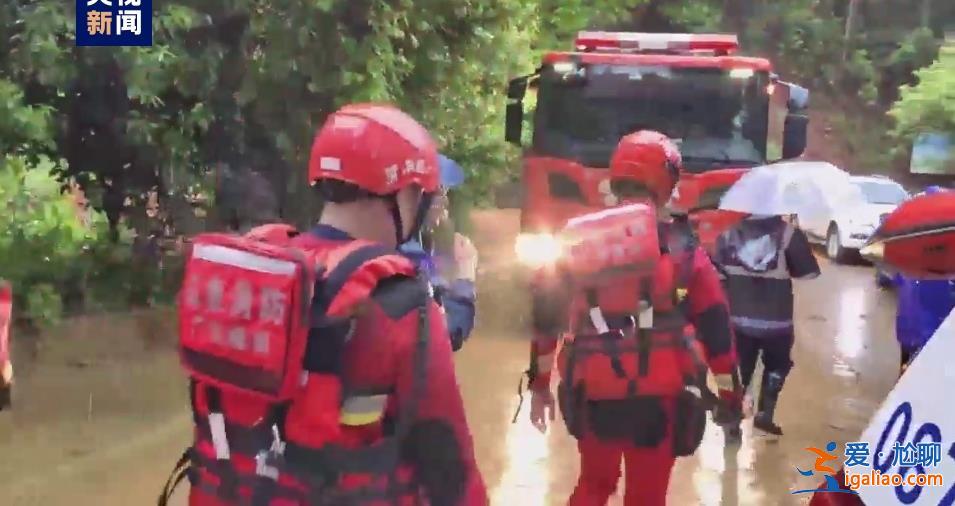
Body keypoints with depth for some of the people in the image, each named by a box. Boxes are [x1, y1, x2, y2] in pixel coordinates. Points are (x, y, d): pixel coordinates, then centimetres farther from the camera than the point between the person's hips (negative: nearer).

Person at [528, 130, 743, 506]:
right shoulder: (684, 254, -5)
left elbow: (547, 318, 4)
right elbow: (716, 330, -4)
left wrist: (540, 383, 14)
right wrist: (729, 395, 7)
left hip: (593, 399, 2)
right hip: (657, 402, -2)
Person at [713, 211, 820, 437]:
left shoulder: (728, 233, -2)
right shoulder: (789, 234, -12)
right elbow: (808, 272, -6)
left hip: (739, 317, 2)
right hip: (776, 318, -2)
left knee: (739, 369, 15)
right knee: (777, 365, 21)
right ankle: (765, 414, 15)